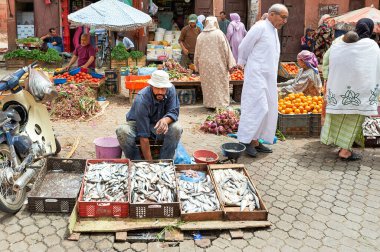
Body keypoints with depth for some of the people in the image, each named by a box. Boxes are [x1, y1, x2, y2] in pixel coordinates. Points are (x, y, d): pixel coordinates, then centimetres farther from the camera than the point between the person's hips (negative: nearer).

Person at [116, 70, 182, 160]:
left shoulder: (170, 90, -18)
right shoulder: (142, 100, -31)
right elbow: (143, 136, -33)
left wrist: (165, 120, -43)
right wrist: (150, 162, -35)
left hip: (159, 126, 3)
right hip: (137, 125, -3)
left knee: (176, 129, -29)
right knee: (122, 131, -34)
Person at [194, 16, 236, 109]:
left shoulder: (200, 36, 3)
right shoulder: (219, 34, -7)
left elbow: (197, 52, 10)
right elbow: (226, 49, -6)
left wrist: (197, 65, 20)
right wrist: (230, 64, 0)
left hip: (204, 64, 3)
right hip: (218, 63, -3)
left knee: (208, 84, 11)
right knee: (220, 84, 4)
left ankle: (209, 103, 16)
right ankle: (221, 104, 7)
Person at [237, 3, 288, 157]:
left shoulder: (274, 30, 16)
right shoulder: (260, 27, -11)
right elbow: (243, 48, -6)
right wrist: (243, 64, 8)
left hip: (269, 78, 9)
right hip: (257, 76, -9)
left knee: (267, 110, 9)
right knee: (258, 108, -11)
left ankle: (255, 141, 16)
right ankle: (245, 142, -2)